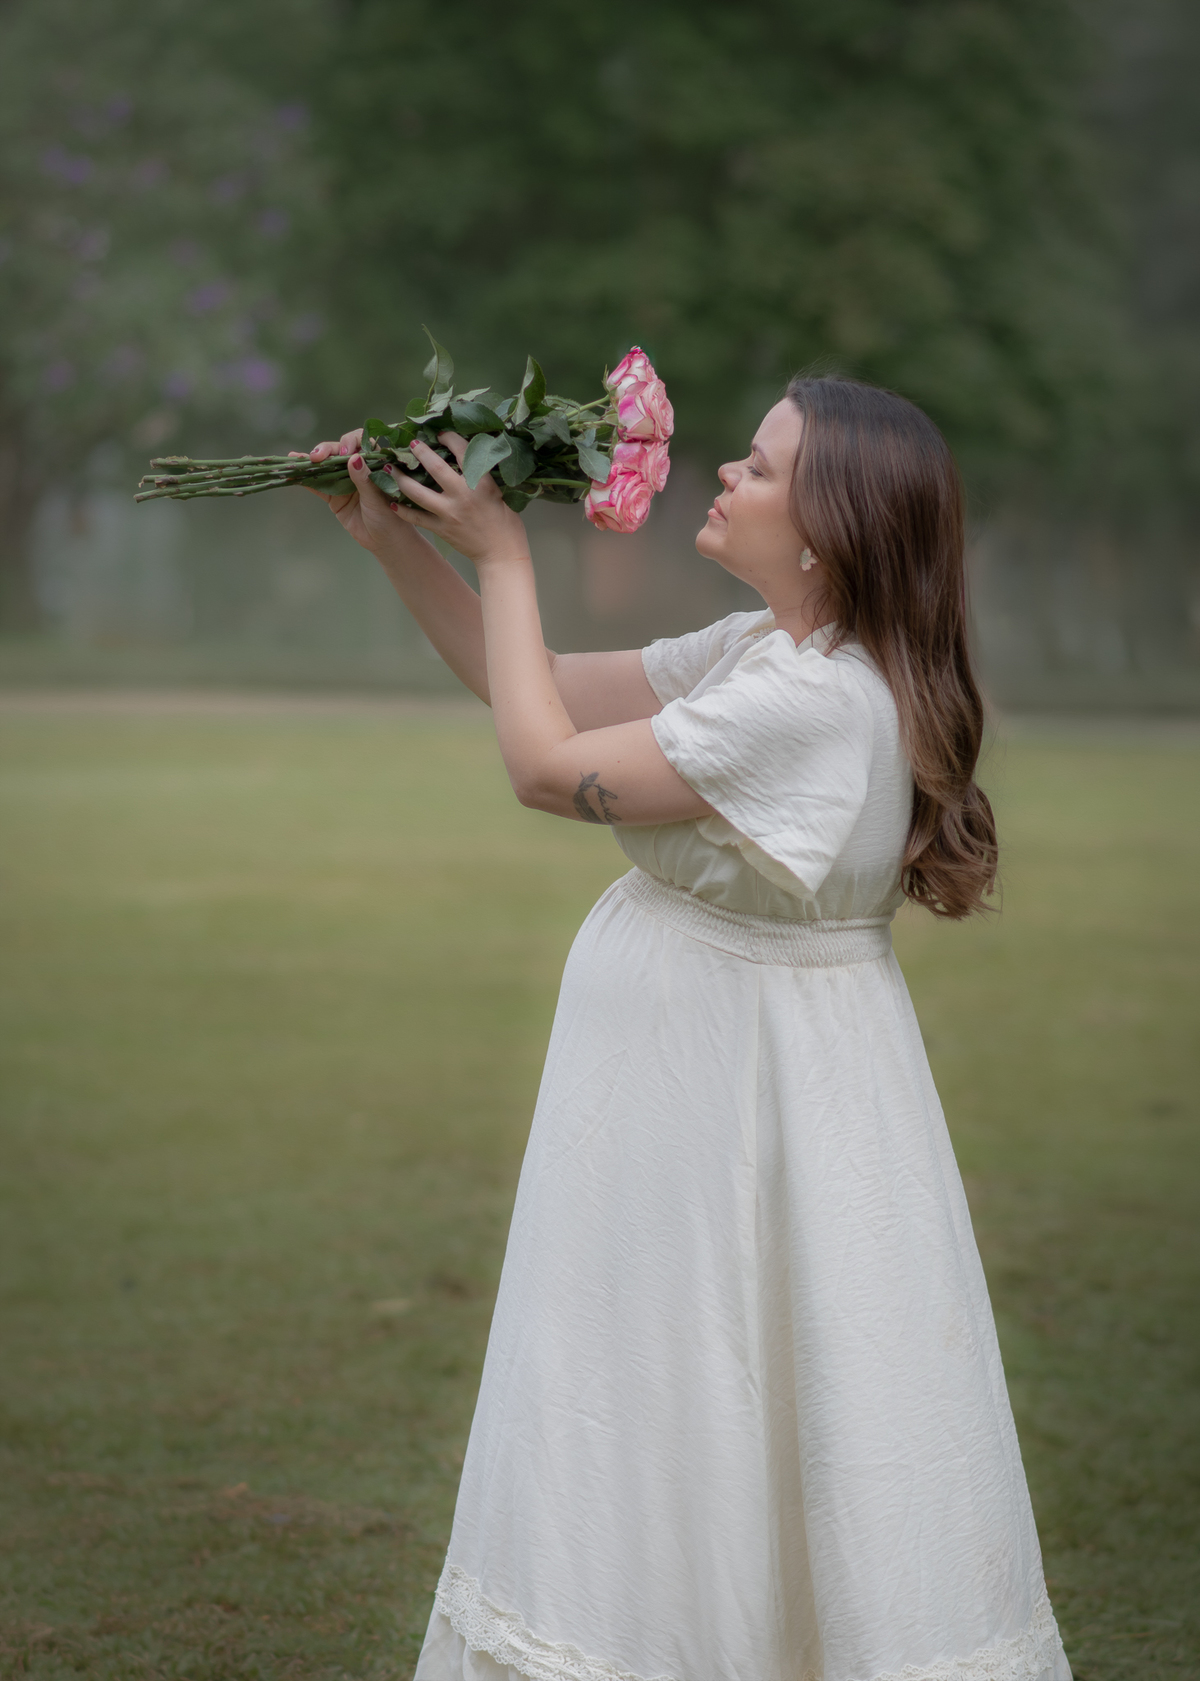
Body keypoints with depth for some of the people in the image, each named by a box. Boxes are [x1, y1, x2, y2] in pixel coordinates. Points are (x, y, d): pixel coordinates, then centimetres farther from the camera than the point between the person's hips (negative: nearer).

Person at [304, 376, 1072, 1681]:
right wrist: (397, 543, 8)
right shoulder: (758, 654, 6)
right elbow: (541, 694, 14)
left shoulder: (817, 703, -25)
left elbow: (545, 766, -19)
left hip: (742, 1104, -9)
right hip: (696, 1080, 9)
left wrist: (502, 554, -9)